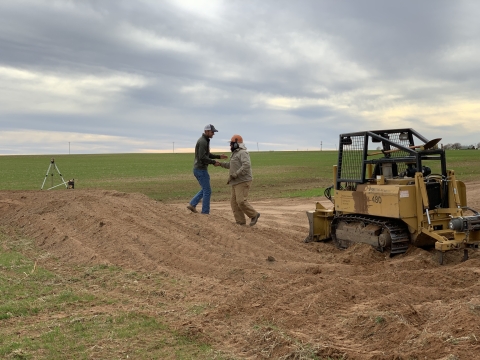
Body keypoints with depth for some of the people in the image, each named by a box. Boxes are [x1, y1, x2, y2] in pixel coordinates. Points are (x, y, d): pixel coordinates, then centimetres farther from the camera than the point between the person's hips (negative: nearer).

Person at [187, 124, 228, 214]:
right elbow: (202, 157, -25)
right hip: (201, 170, -10)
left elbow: (207, 155, 22)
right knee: (207, 191, -2)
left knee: (205, 189, 19)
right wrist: (214, 162, -17)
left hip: (199, 169, 10)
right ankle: (205, 212, 3)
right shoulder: (202, 141, -19)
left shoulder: (204, 141, 15)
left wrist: (219, 156, 11)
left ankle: (192, 204, 16)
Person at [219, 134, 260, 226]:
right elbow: (231, 165, 35)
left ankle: (254, 215, -1)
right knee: (234, 202, 3)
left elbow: (247, 165, -27)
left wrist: (236, 174, -25)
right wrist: (221, 164, 26)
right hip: (237, 182, 10)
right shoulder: (236, 154, 19)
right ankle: (240, 222, 4)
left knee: (241, 201, -17)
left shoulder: (243, 153, -13)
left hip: (243, 181, -10)